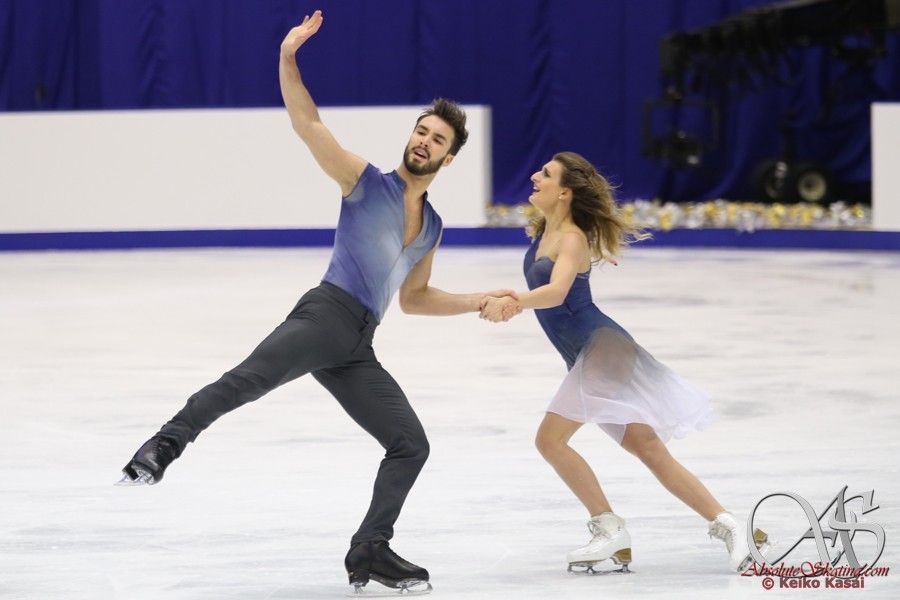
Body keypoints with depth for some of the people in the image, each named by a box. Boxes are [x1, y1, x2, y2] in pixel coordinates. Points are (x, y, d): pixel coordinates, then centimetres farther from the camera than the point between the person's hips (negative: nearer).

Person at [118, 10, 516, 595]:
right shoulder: (367, 182, 6)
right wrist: (289, 58, -15)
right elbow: (307, 123, -3)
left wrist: (480, 301, 25)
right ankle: (166, 445, -40)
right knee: (250, 377, -33)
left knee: (411, 445, 2)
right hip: (327, 314, -6)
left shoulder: (432, 227, 23)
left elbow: (414, 298, 34)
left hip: (357, 351, 6)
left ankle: (371, 551, 7)